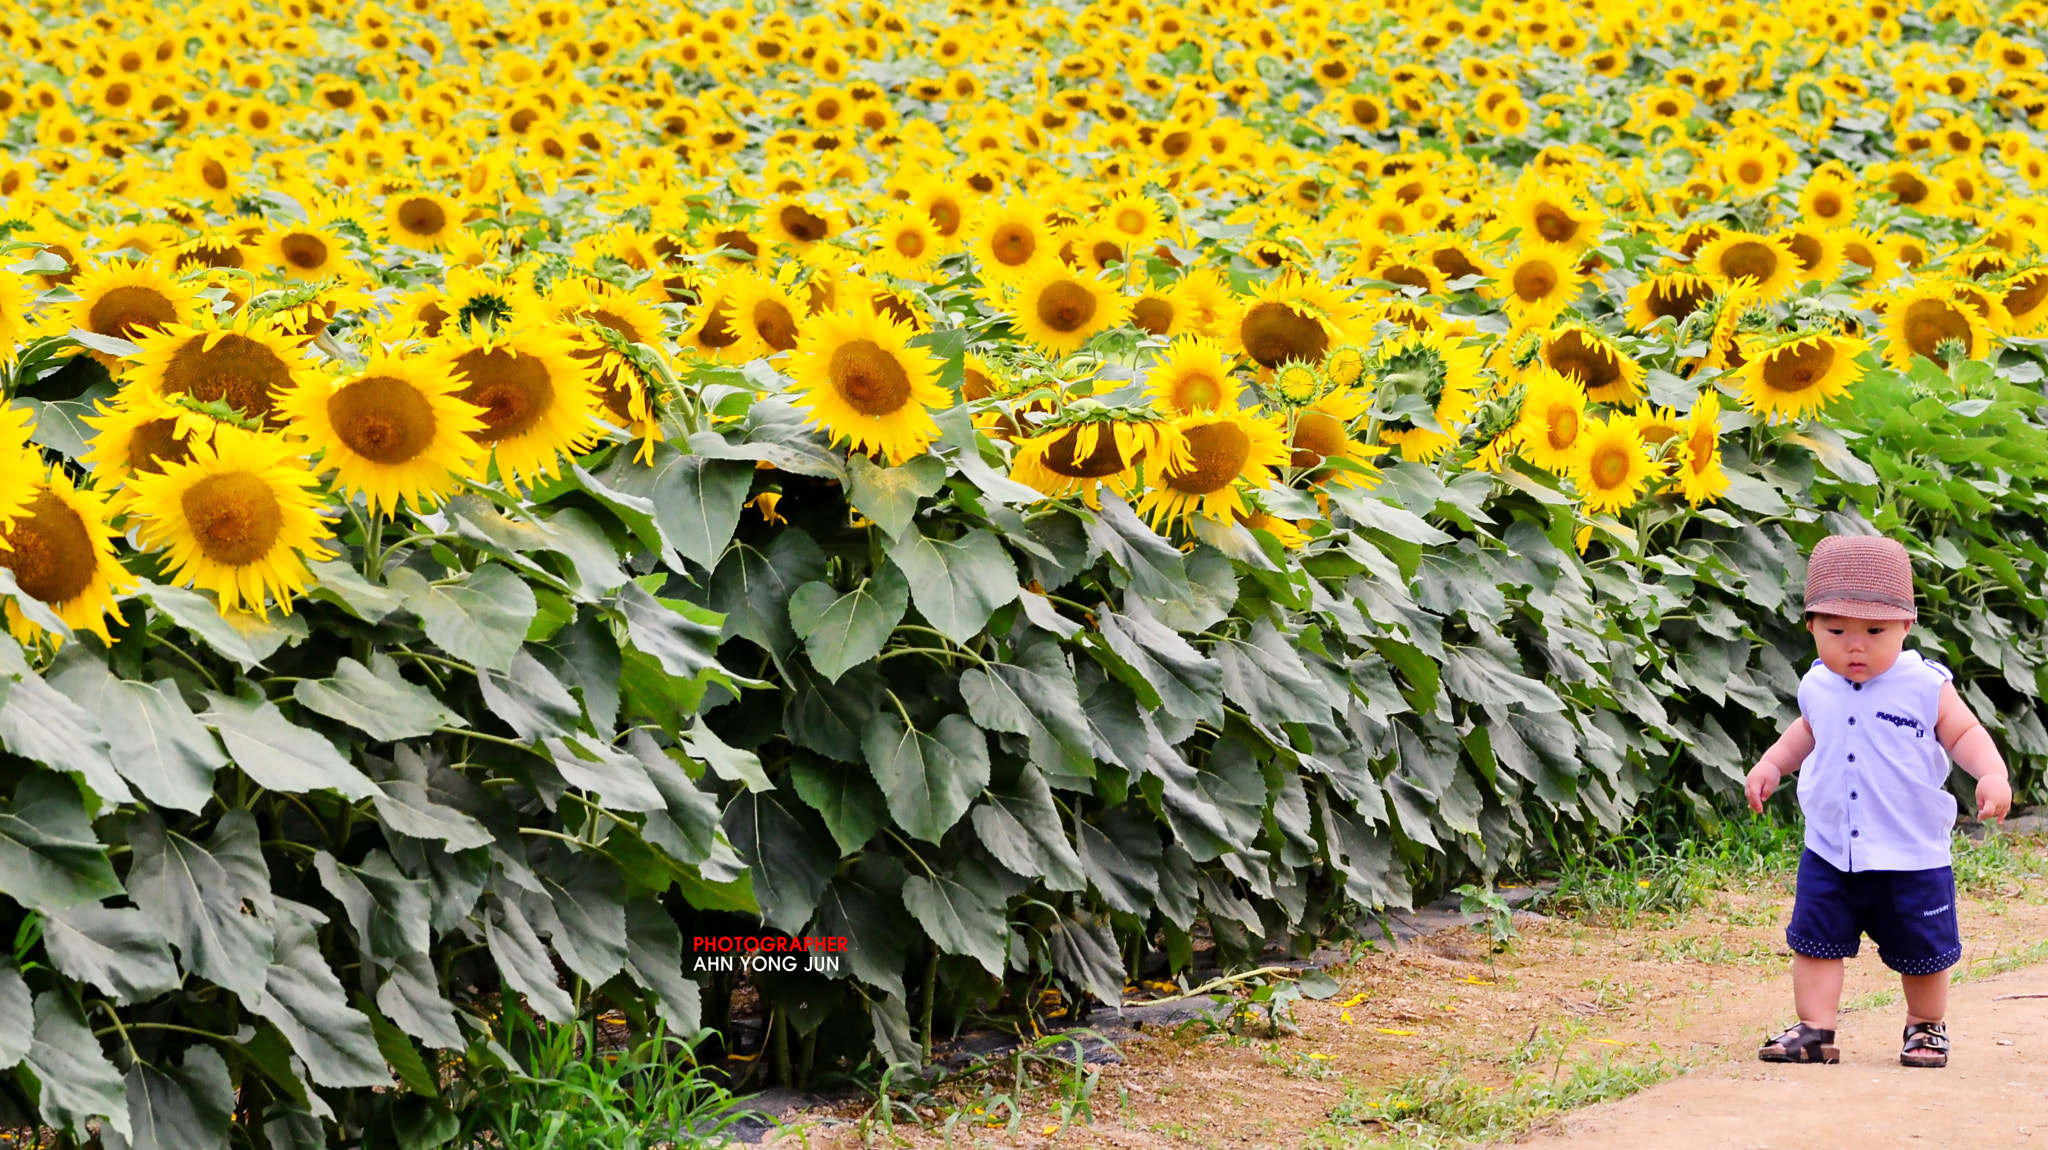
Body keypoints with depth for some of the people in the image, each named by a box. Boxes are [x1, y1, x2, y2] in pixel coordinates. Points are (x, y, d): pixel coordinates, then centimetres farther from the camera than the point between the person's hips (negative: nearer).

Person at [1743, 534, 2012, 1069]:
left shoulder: (1926, 687, -11)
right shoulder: (1818, 688, 1)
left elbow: (1965, 733, -4)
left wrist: (1992, 773, -20)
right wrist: (1771, 763, 12)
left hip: (1912, 857, -3)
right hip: (1829, 853, 3)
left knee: (1921, 951, 10)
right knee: (1815, 941, -1)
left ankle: (1926, 1027, 32)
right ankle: (1815, 1030, 7)